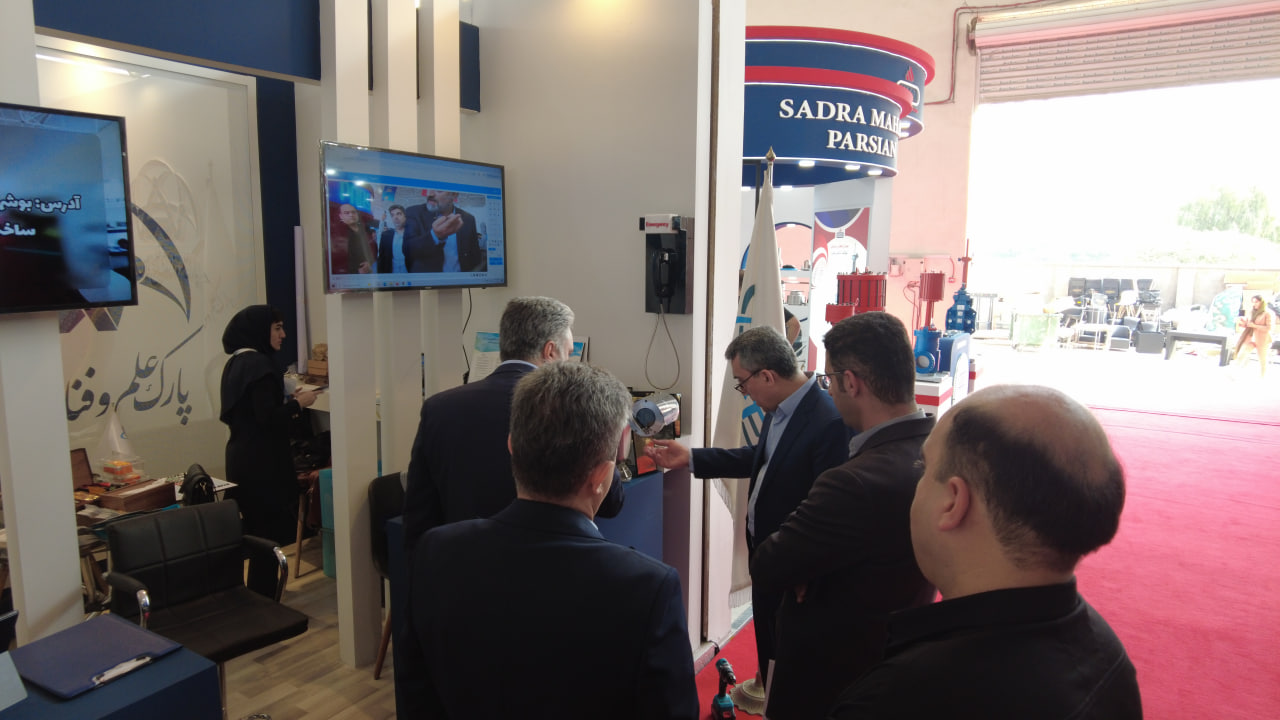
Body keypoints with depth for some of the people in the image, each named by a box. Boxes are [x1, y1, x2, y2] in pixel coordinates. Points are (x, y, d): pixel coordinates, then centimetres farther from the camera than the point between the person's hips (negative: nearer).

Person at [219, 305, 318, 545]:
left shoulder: (234, 363, 12)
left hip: (241, 457, 10)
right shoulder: (259, 365, -17)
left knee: (254, 530, 16)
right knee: (273, 532, -3)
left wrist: (286, 403, 12)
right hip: (262, 462, -10)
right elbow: (268, 419, -23)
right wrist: (298, 403, -9)